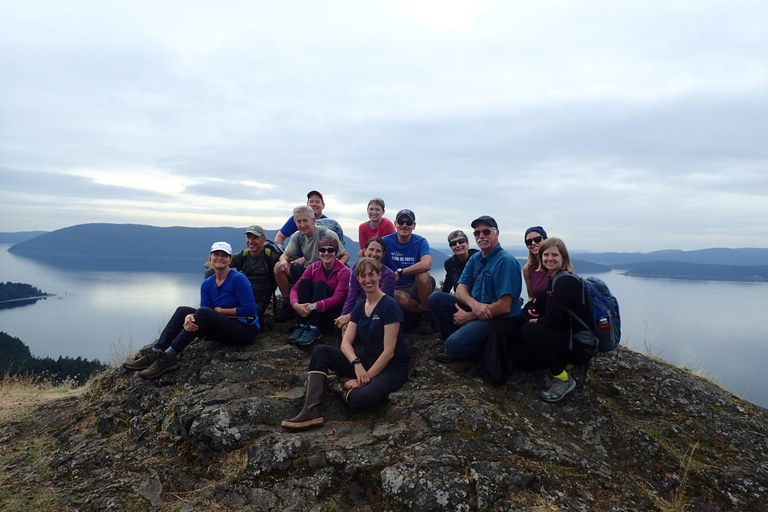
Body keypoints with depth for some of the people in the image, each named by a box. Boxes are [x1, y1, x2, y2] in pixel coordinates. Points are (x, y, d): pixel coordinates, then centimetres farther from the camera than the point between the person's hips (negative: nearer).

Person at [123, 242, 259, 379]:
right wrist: (190, 317, -27)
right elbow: (204, 312, -4)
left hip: (245, 329, -7)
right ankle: (155, 354, -13)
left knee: (203, 313, -28)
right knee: (183, 311, -3)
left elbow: (250, 310, -18)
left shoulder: (238, 279, -11)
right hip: (222, 328, 7)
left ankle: (169, 357, -24)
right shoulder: (207, 284, 8)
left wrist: (221, 311, -8)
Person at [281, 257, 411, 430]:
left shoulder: (390, 306, -15)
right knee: (320, 351, -10)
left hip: (391, 367, -7)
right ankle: (311, 410, -23)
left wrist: (366, 377, -20)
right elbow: (346, 342, -2)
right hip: (366, 360, 7)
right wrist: (357, 364, -22)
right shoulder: (359, 307, 7)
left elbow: (389, 351, -18)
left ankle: (342, 388, 0)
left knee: (362, 398, -36)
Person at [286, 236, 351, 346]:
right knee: (304, 282, -19)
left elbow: (338, 297, -23)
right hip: (311, 312, 4)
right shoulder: (314, 268, 0)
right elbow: (295, 288, -9)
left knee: (320, 285, -26)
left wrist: (315, 306, -36)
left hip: (334, 311, -4)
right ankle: (301, 326, -26)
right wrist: (296, 304, -31)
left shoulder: (343, 271, -13)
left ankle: (313, 330, -36)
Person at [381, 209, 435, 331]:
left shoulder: (420, 242, -6)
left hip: (416, 287, 1)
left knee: (422, 275, -32)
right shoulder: (386, 241, -3)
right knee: (400, 298, -36)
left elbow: (426, 264, -26)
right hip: (395, 288, 0)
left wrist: (399, 272, -27)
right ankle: (423, 312, -3)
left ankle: (427, 316, -12)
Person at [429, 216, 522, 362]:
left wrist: (468, 316, -14)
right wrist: (474, 304, -21)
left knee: (455, 345, -30)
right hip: (474, 310, 8)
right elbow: (461, 289, 4)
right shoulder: (475, 258, 9)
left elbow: (504, 307, -22)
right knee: (436, 298, -6)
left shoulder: (506, 261, -17)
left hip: (497, 318, -8)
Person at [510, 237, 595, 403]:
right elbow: (548, 314, 12)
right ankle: (570, 366, 10)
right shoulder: (553, 280, 10)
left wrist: (534, 322, -4)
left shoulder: (566, 281, -18)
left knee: (528, 331, -27)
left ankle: (564, 379, -11)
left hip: (581, 345, -9)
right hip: (565, 338, 9)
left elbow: (552, 319, -22)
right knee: (518, 356, 3)